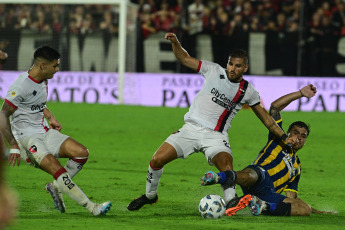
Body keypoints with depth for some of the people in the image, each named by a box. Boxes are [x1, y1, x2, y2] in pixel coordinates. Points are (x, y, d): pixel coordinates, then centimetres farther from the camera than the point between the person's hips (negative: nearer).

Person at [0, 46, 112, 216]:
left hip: (45, 132, 9)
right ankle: (92, 208, -27)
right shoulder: (21, 85, -17)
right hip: (27, 137, -8)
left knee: (81, 152, -11)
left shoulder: (43, 80, 10)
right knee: (57, 170, -26)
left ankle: (56, 187, 6)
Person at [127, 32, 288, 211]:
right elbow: (185, 59, 9)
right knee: (157, 160, -8)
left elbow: (264, 115, 16)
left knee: (226, 167, -32)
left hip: (215, 136, -1)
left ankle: (231, 202, -27)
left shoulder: (248, 91, 5)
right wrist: (175, 43, -8)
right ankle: (150, 195, 16)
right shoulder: (214, 71, 3)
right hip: (191, 128, 1)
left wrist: (283, 136, 15)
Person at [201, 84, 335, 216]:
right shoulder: (278, 140, 27)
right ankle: (218, 177, -70)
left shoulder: (297, 166, 38)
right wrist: (301, 93, 18)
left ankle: (264, 206, -38)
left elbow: (291, 197, 37)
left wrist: (315, 211, 31)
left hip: (269, 195, 5)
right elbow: (274, 107, 18)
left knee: (305, 209, -20)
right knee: (252, 175, -42)